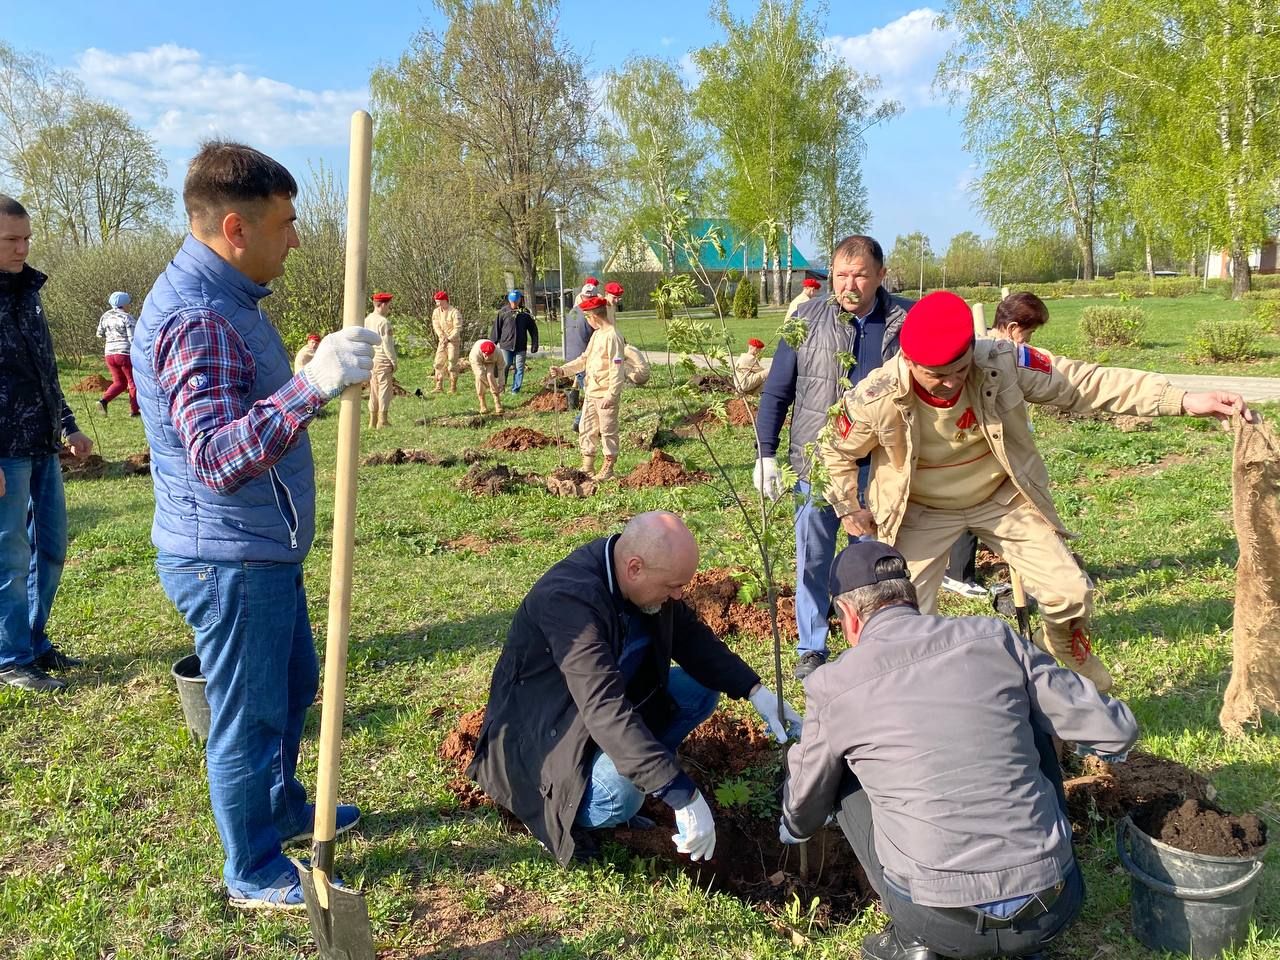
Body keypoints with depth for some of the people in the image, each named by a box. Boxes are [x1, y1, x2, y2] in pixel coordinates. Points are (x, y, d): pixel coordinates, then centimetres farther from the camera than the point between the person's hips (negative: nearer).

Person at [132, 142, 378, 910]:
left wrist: (319, 378, 26)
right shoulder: (196, 318, -26)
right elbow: (216, 456, -40)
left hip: (262, 550, 10)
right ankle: (255, 874, 27)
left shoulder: (227, 298, 9)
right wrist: (311, 388, -51)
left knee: (294, 687, 25)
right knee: (249, 716, 7)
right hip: (228, 560, -10)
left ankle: (284, 809, 47)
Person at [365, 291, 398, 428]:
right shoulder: (383, 322, -15)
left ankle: (373, 421, 17)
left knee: (374, 390, 14)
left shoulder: (366, 320, 9)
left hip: (370, 359, 8)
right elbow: (387, 344, -16)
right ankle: (382, 421, -1)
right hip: (383, 360, -8)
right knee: (385, 390, -1)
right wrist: (395, 361, -9)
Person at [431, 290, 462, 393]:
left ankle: (453, 388, 4)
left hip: (453, 341, -6)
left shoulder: (454, 312, -14)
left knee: (452, 364, -4)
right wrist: (442, 337, -15)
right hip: (442, 341, 6)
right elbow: (436, 326, 2)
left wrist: (448, 339, -24)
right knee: (439, 363, 3)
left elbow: (457, 328, -16)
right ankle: (439, 386, 7)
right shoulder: (436, 312, 3)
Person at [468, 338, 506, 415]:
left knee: (490, 376, -24)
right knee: (479, 377, -23)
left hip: (491, 362, 1)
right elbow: (480, 372, -36)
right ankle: (483, 405, -13)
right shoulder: (475, 353, -42)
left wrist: (500, 384, -22)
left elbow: (501, 368, -24)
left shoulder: (498, 353, -38)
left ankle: (498, 405, -22)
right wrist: (488, 385, -32)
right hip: (477, 361, -1)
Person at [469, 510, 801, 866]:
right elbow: (607, 713, -42)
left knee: (702, 689, -1)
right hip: (542, 728, -8)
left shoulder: (644, 574, -11)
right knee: (620, 797, -33)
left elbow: (692, 638, 5)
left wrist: (756, 691, -8)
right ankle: (556, 809, -1)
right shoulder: (570, 598, -35)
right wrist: (684, 797, -43)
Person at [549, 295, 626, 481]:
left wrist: (611, 395, -23)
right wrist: (563, 371, 6)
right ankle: (587, 468, 24)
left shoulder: (612, 336, -17)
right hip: (590, 392, 10)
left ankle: (608, 469, 14)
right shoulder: (597, 334, 12)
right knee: (586, 429, 14)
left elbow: (617, 369, -20)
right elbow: (584, 359, 17)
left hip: (605, 395, -9)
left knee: (608, 431, 3)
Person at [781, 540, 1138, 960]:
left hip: (944, 924, -2)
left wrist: (793, 830, 40)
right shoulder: (994, 637, 2)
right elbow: (1117, 730, 6)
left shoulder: (832, 685, -1)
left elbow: (803, 804, 16)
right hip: (1055, 905, 2)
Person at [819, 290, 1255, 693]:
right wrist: (848, 509, -2)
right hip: (922, 512, -1)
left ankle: (1075, 677, 33)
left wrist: (1184, 401, -25)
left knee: (1069, 594, 0)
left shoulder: (1005, 363, -27)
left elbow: (1088, 383, -20)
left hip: (1003, 497, 2)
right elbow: (836, 451, -6)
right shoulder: (874, 400, -28)